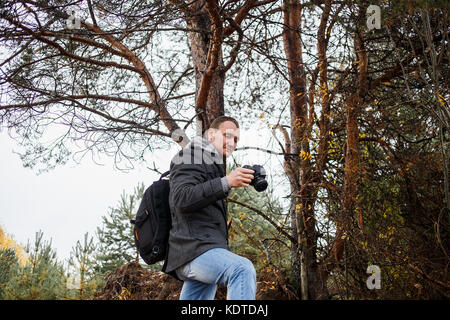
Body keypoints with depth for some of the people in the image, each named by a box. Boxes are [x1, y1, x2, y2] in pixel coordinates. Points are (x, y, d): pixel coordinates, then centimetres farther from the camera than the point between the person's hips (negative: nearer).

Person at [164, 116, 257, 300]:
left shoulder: (213, 166, 30)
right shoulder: (191, 157, 0)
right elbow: (181, 198, -18)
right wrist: (225, 183, -23)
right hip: (194, 248, -11)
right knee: (242, 269, -34)